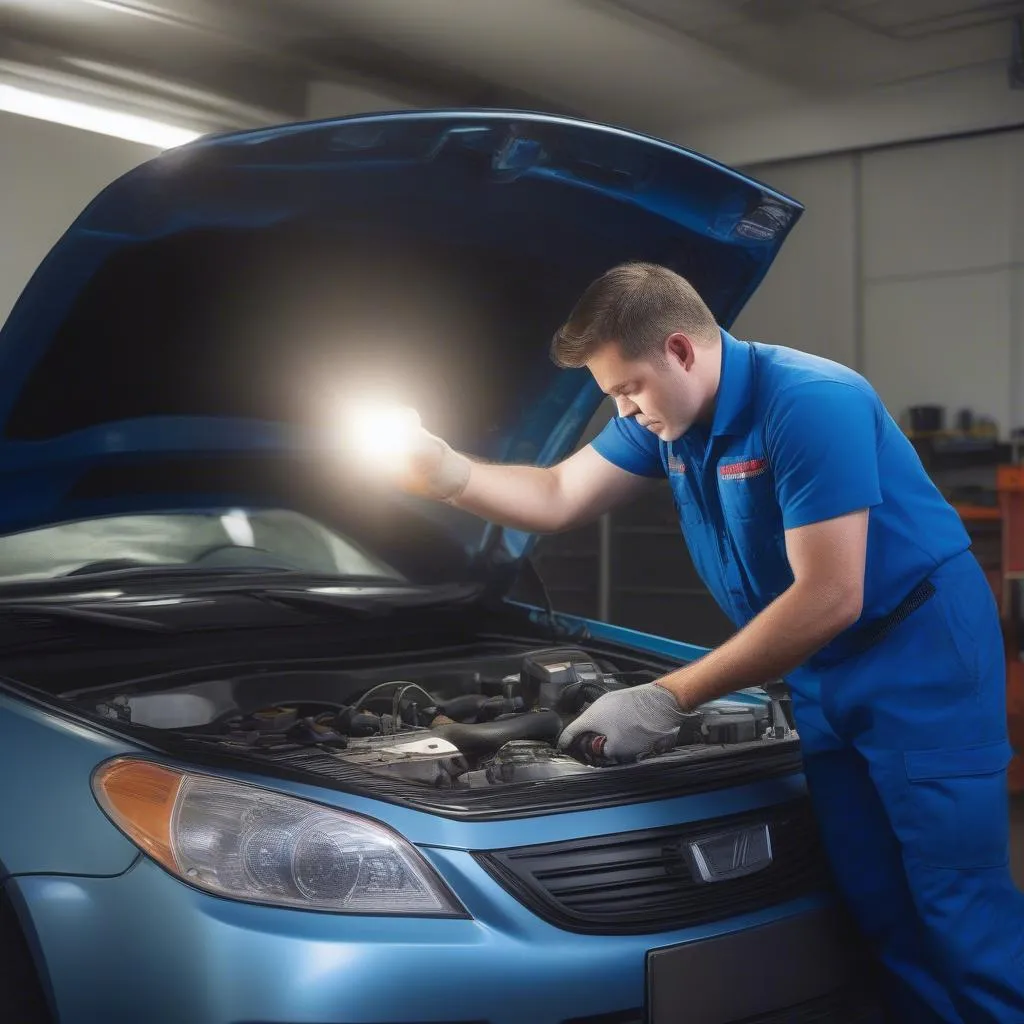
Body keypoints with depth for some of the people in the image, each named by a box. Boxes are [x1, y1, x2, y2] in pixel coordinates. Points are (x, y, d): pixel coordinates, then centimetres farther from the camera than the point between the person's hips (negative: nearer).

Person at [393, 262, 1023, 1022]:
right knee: (876, 903, 9)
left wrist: (667, 701, -24)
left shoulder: (810, 403, -24)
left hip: (921, 660, -8)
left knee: (959, 903, -7)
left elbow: (830, 599, -26)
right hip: (826, 677, 8)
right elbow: (558, 499, 11)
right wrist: (448, 474, -9)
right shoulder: (663, 419, 3)